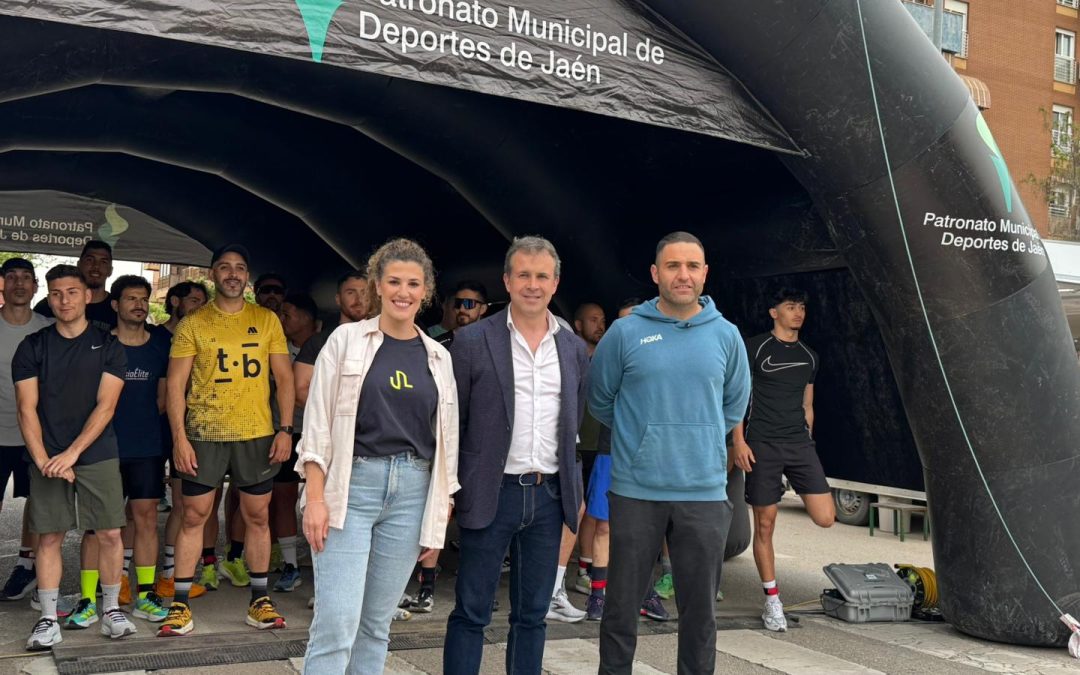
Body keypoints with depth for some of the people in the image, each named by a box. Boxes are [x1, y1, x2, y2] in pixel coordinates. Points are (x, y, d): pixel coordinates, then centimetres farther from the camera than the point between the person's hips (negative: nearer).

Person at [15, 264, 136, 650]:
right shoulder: (33, 347, 5)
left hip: (98, 456, -1)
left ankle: (111, 610, 16)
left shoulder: (107, 346, 2)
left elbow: (105, 405, -5)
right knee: (49, 537, 3)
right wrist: (42, 459, -12)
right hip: (47, 459, 1)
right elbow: (26, 408, 0)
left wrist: (72, 452, -14)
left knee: (109, 533, 0)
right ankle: (48, 620, 12)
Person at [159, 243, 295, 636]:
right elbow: (176, 383, -1)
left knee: (257, 516, 7)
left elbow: (284, 377, 6)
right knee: (194, 516, 2)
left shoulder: (267, 320, 6)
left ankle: (260, 600, 18)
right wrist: (179, 437, -9)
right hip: (203, 434, -1)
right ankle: (180, 604, 12)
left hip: (257, 434, 1)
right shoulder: (192, 324, 2)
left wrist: (286, 429, -2)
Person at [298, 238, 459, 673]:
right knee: (336, 624, -7)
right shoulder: (347, 340, 0)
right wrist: (315, 498, -10)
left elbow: (446, 442, 11)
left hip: (412, 493, 3)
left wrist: (439, 519, 9)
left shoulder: (439, 357, 9)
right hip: (350, 487, -3)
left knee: (377, 622, 11)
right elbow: (318, 423, -3)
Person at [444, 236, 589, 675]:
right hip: (491, 493, -4)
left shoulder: (574, 348, 8)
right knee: (471, 613, 4)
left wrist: (574, 487, 11)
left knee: (532, 615, 13)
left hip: (550, 494, 4)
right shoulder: (472, 341, -4)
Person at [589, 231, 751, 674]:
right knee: (622, 603, 9)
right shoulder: (626, 332, -3)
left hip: (705, 491, 2)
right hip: (635, 489, -1)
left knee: (699, 607, 11)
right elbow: (600, 400, 8)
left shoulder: (726, 335, 3)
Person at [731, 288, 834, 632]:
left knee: (825, 518, -9)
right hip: (762, 444, -4)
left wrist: (807, 443, 18)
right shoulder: (755, 348, 0)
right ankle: (772, 601, 12)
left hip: (799, 442, 4)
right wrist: (739, 441, -11)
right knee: (764, 526, 0)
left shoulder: (809, 357, 16)